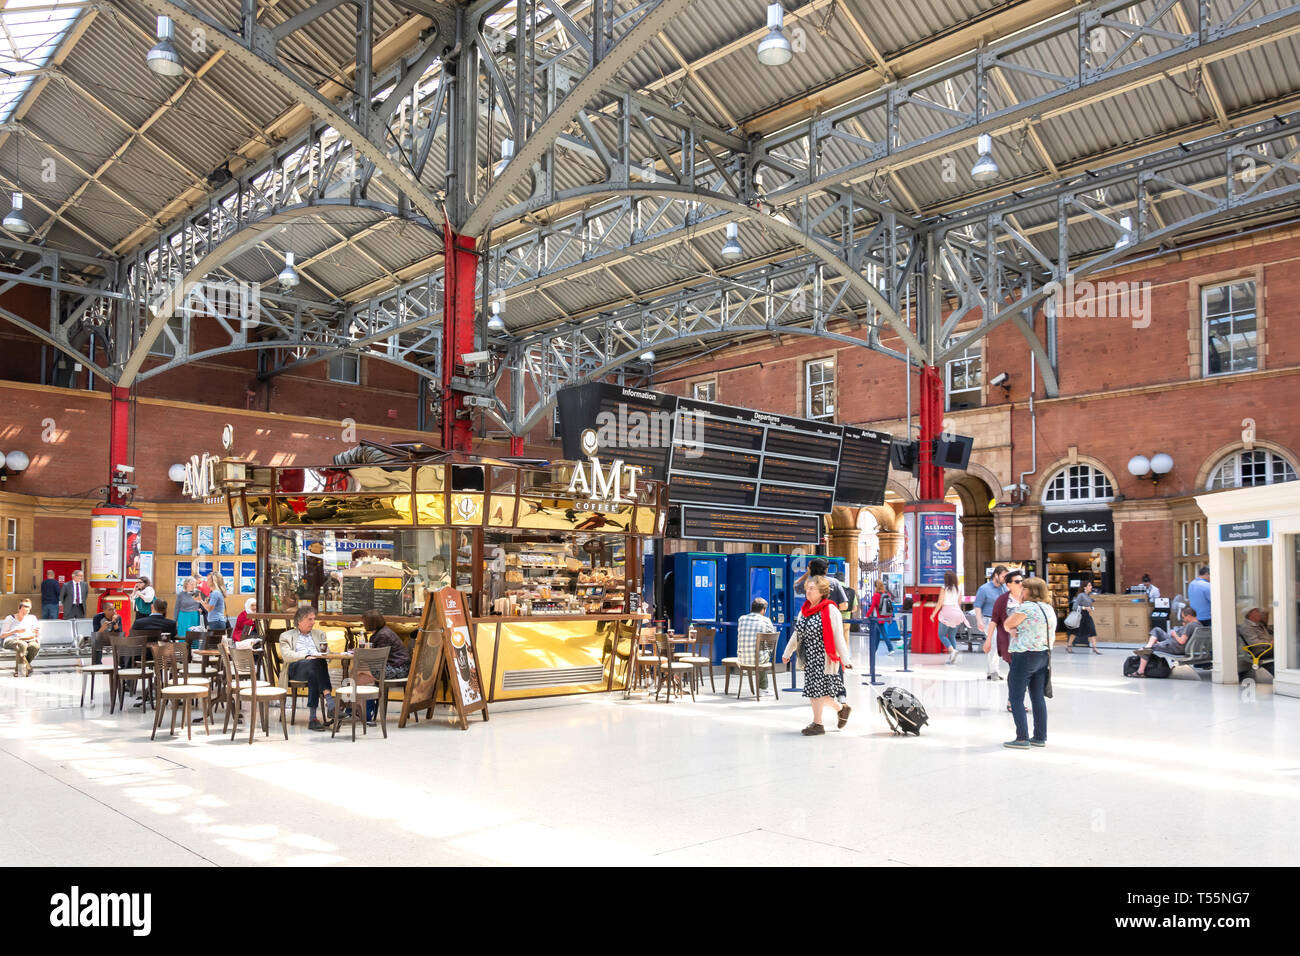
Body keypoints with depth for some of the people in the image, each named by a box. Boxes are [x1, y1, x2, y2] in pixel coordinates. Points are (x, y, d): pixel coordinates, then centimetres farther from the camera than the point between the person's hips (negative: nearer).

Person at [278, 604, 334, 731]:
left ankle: (312, 717, -45)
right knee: (318, 662, -37)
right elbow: (286, 655, 1)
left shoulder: (319, 634, 31)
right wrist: (306, 656, -16)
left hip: (315, 668, 3)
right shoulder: (286, 636, 20)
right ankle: (329, 701, -51)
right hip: (295, 668, -3)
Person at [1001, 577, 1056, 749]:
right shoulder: (1049, 609, 11)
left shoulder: (1026, 607, -15)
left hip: (1024, 656, -8)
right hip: (1044, 655, 8)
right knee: (1038, 697, 13)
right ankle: (1040, 737, 16)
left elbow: (1008, 624, -8)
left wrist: (1017, 607, 5)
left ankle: (1022, 739, -4)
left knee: (1016, 698, -1)